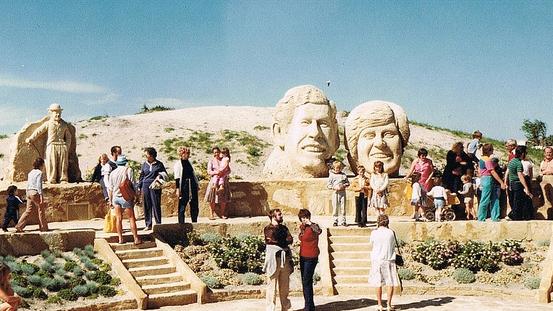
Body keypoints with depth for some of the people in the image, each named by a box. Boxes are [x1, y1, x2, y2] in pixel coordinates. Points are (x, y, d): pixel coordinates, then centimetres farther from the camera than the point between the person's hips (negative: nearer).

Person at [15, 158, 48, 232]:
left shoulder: (30, 173, 16)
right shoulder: (39, 172, -8)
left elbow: (28, 185, 18)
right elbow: (39, 185, -15)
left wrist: (27, 195, 23)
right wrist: (41, 196, -16)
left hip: (29, 192, 8)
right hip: (35, 192, -8)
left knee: (28, 211, 9)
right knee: (41, 210, 4)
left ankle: (19, 226, 3)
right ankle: (43, 228, 10)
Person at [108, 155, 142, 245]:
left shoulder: (112, 173, 7)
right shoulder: (128, 170, -6)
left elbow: (110, 188, 10)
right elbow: (133, 184, -10)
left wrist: (110, 200, 19)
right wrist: (136, 196, -3)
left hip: (116, 197, 4)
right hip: (126, 197, -4)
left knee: (119, 219, 10)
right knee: (131, 218, 2)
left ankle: (120, 238, 11)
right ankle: (136, 239, 2)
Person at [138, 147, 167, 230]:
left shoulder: (159, 164, 1)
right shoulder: (144, 164, 9)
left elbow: (165, 174, 10)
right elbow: (141, 176, 15)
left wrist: (160, 176, -11)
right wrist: (139, 187, 13)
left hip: (155, 186, -3)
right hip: (146, 186, 3)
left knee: (156, 205, -3)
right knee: (147, 206, 4)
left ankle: (158, 224, 3)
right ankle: (148, 225, 11)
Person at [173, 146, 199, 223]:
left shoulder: (188, 162, 14)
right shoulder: (178, 163, -5)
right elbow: (177, 177, -9)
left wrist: (197, 184, 19)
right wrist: (177, 189, -13)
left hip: (192, 186, 6)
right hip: (184, 186, -6)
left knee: (194, 206, 8)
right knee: (182, 206, -1)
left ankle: (195, 222, 17)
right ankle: (181, 223, 5)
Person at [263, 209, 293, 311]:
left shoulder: (284, 228, 16)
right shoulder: (268, 229, -1)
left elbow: (290, 240, 3)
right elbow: (274, 240, -14)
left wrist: (279, 241, -9)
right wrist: (284, 241, -2)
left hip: (285, 259, 6)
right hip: (273, 259, -6)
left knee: (285, 285, 10)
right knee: (272, 285, -4)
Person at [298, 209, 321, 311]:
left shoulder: (313, 226, -15)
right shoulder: (301, 227, 9)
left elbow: (319, 231, -39)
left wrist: (310, 223, -33)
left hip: (311, 257, -9)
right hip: (303, 257, 9)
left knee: (307, 281, -9)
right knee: (305, 281, 14)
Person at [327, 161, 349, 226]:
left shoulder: (344, 175, 8)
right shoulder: (332, 175, 3)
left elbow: (348, 183, 11)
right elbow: (328, 185, 1)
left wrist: (343, 186, -8)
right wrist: (334, 187, -12)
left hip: (342, 192, 1)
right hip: (335, 192, -1)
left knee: (343, 207, 1)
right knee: (335, 207, 0)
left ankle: (343, 221, 7)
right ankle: (335, 220, 8)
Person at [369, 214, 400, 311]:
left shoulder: (374, 233, -6)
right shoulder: (391, 232, -4)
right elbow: (393, 246, 6)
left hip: (377, 260, 1)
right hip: (389, 260, 0)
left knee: (378, 284, 8)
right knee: (390, 283, 8)